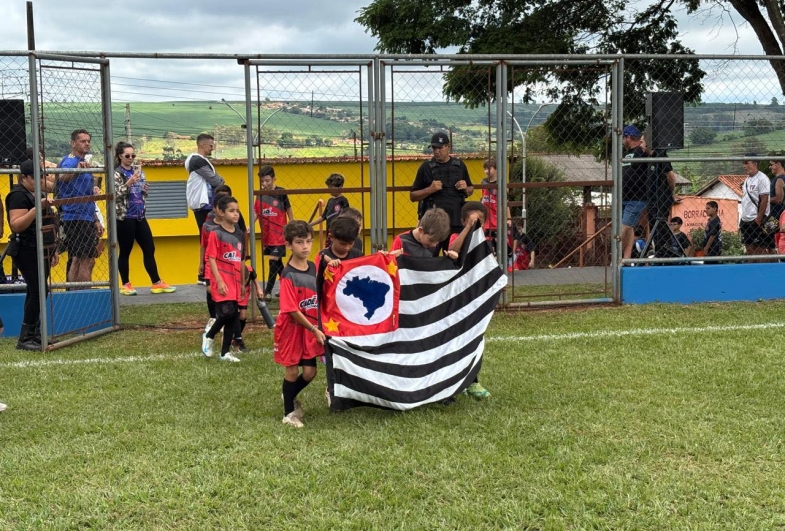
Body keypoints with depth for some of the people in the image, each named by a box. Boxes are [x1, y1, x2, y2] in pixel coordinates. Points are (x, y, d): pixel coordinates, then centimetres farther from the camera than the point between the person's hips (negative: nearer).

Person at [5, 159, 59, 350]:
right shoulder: (19, 195, -13)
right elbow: (16, 225, -24)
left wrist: (53, 249, 20)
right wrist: (36, 208, -31)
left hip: (41, 252, 9)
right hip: (28, 253, -9)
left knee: (36, 293, 11)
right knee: (37, 292, -14)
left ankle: (34, 335, 16)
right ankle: (25, 339, -10)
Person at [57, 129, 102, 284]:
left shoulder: (84, 164, 20)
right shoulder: (70, 161, -10)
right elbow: (62, 177, -36)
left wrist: (96, 221, 25)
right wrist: (76, 170, -57)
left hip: (86, 219, 10)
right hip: (76, 218, -10)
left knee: (77, 261, 10)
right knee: (87, 261, -11)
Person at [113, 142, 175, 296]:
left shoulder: (137, 170, 11)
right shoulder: (116, 173, -7)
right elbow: (116, 195, -15)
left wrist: (145, 189, -3)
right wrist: (129, 183, -27)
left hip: (139, 216, 6)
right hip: (124, 218, -6)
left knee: (149, 249, 6)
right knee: (125, 252, 3)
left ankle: (156, 283, 13)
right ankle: (126, 285, 14)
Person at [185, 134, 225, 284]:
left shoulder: (203, 161, 19)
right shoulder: (197, 161, -12)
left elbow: (214, 180, 17)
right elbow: (214, 180, -14)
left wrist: (218, 180, -2)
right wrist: (220, 180, 5)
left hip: (207, 205, 9)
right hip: (203, 206, -9)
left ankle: (205, 274, 13)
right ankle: (204, 275, -6)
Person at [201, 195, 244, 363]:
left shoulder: (240, 234, 10)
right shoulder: (216, 234, -8)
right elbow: (211, 258, -10)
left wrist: (243, 283, 15)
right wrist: (219, 281, -17)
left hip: (235, 282, 6)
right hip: (222, 282, -6)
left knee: (233, 317, 8)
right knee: (227, 312, -18)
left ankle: (226, 352, 17)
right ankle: (208, 336, 9)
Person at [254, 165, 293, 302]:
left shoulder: (280, 192, -7)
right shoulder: (260, 194, 4)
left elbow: (289, 210, -1)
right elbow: (256, 212, 4)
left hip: (279, 234, -5)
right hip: (266, 234, 5)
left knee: (274, 261, -9)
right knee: (277, 262, 14)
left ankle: (268, 291, -4)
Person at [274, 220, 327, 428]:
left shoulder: (314, 268, 0)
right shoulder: (288, 276, -18)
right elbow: (292, 311, -20)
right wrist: (314, 329, -18)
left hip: (312, 328, 5)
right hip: (292, 328, -5)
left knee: (310, 372, 7)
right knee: (292, 370, 5)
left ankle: (290, 396, 36)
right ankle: (289, 412, 22)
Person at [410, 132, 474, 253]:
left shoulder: (459, 165, 11)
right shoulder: (426, 167, 2)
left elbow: (471, 190, 22)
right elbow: (412, 196, 3)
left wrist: (466, 189, -1)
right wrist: (430, 189, -13)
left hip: (457, 222, 3)